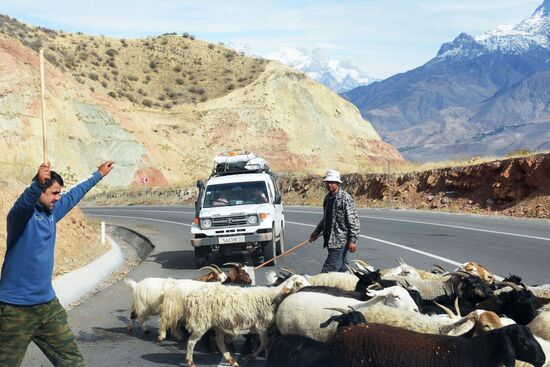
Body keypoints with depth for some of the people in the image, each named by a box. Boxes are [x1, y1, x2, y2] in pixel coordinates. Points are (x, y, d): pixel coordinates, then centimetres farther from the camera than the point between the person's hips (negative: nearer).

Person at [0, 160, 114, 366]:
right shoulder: (22, 213, -13)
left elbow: (74, 195, 27)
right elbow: (25, 201, -37)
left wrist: (98, 175, 37)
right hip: (17, 309, -8)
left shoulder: (52, 211, 10)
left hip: (48, 304, 8)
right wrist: (39, 183, -58)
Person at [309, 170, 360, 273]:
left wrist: (352, 240, -18)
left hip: (340, 241, -8)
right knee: (341, 268, 13)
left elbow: (353, 221, -15)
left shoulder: (345, 198, -13)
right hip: (331, 241, 8)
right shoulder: (328, 197, 13)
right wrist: (317, 231, 26)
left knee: (329, 270, -11)